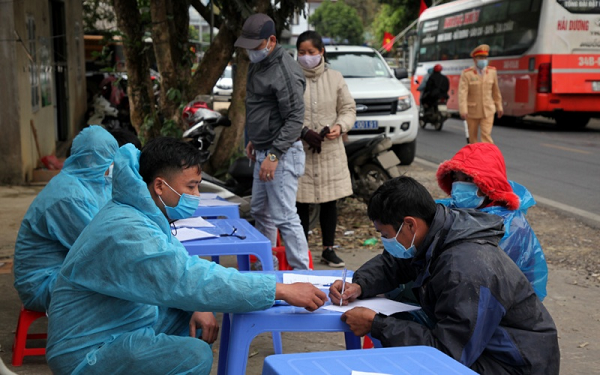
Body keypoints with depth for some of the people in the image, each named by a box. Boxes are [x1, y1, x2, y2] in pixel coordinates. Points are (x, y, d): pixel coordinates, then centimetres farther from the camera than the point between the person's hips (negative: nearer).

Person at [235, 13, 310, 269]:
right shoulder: (258, 64, 11)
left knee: (284, 218, -10)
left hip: (282, 154, -10)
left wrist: (274, 154, -27)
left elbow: (295, 119, -23)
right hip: (263, 152, 10)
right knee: (260, 212, 19)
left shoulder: (284, 71, -20)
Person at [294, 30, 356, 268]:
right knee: (301, 202, 1)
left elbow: (348, 108, 12)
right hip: (299, 151, -3)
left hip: (331, 150, 3)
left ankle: (328, 250, 21)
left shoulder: (335, 78, 7)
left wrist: (340, 126, -8)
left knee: (330, 201, 8)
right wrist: (303, 132, -16)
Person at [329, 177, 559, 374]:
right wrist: (359, 286, -5)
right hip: (472, 345, 9)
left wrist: (376, 325, -24)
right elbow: (390, 264, 15)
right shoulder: (432, 239, -3)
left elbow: (448, 351, -29)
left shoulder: (466, 272, -31)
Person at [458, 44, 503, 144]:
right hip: (472, 111, -1)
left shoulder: (492, 71, -2)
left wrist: (499, 106, 14)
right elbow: (462, 93, -22)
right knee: (473, 136, 12)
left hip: (488, 110, 1)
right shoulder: (466, 74, -13)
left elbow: (495, 90, 8)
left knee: (486, 135, -11)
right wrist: (463, 111, -33)